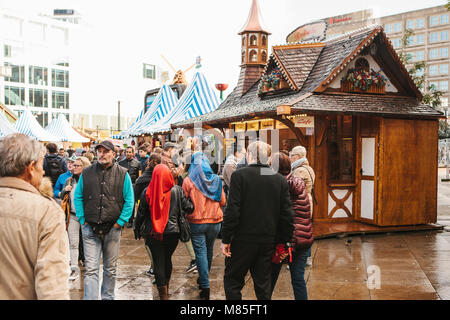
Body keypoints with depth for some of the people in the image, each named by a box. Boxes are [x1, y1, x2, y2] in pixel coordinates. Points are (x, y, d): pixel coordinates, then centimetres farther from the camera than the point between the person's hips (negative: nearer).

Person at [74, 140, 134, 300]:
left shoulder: (122, 174, 0)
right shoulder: (87, 173, 4)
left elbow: (129, 201, 2)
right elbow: (77, 197, 9)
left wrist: (120, 222, -4)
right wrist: (83, 220, 1)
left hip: (112, 228, 0)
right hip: (90, 228, 0)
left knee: (111, 268, 14)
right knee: (91, 269, -5)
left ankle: (108, 297, 30)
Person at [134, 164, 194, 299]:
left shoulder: (147, 192, -6)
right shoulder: (177, 190, -7)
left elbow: (141, 212, 0)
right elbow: (189, 208, -6)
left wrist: (137, 229, 13)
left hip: (153, 234, -1)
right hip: (172, 232, 1)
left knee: (158, 262, 4)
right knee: (167, 259, 21)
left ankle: (163, 294, 3)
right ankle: (166, 288, 37)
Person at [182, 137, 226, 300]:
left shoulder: (188, 181, -8)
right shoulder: (216, 180, 0)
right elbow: (223, 202, 6)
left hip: (197, 222, -3)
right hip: (215, 221, 4)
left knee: (201, 252, 0)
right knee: (209, 250, 20)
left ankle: (205, 286, -5)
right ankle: (204, 278, 39)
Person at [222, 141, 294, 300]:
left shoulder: (239, 175, -9)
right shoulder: (281, 180, 2)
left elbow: (232, 211, -14)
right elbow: (287, 215, 2)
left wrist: (226, 239, -6)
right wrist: (283, 241, 11)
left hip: (243, 240, -4)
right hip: (268, 242, 4)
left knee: (232, 282, 9)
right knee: (263, 284, 14)